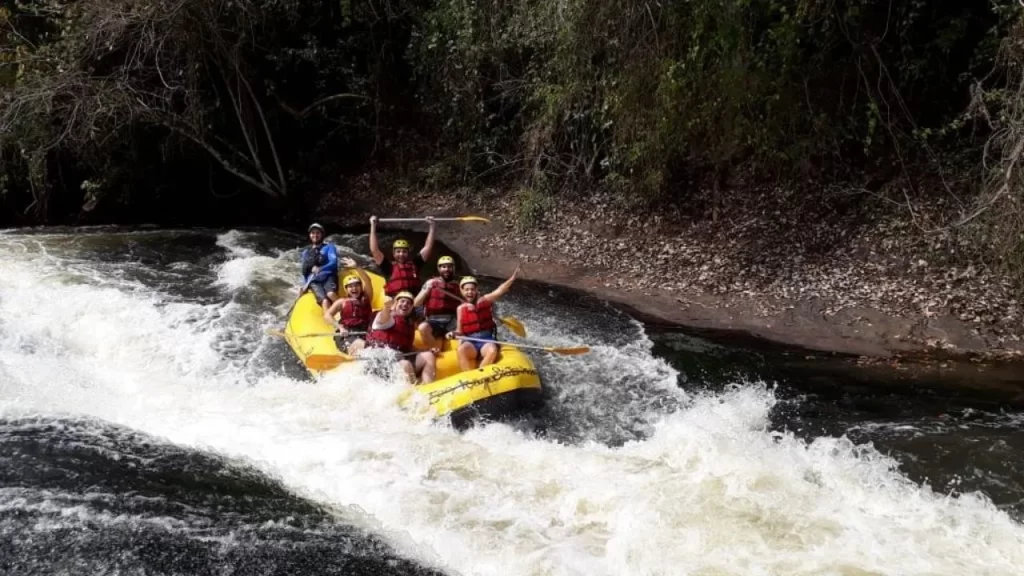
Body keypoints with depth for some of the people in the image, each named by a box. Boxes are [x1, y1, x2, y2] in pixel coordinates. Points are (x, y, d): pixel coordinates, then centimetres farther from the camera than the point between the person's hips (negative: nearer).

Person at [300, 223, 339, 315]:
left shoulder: (329, 247, 15)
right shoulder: (305, 252, 28)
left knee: (331, 294, -37)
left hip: (328, 277, -1)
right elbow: (304, 271, 29)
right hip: (314, 281, 1)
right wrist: (304, 285, 13)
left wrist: (320, 269, -18)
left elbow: (333, 262, -1)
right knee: (325, 301, -29)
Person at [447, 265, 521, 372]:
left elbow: (499, 291, -10)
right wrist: (453, 334, -11)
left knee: (492, 350, -35)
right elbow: (460, 331, 13)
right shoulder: (461, 309, 10)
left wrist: (513, 278, -25)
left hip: (487, 339, -1)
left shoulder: (485, 301, 5)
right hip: (470, 341, 1)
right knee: (461, 350, -34)